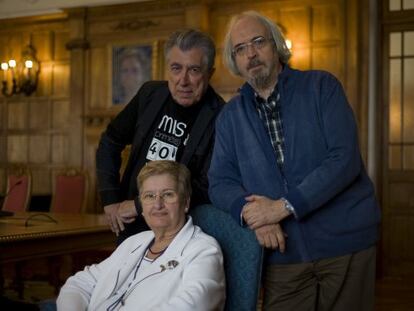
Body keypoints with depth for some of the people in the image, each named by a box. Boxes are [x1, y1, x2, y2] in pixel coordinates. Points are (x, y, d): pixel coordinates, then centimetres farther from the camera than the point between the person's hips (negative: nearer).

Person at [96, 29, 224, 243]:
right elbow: (110, 142, 11)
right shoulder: (150, 94, -1)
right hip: (129, 226, 5)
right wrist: (110, 201, 3)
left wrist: (139, 206, -17)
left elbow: (207, 188, -21)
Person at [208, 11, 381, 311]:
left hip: (344, 242, -2)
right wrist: (253, 214, -17)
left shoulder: (322, 86, -2)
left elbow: (345, 159, -13)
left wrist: (283, 206, -18)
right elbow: (220, 182, 4)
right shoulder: (230, 116, 9)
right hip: (282, 251, 2)